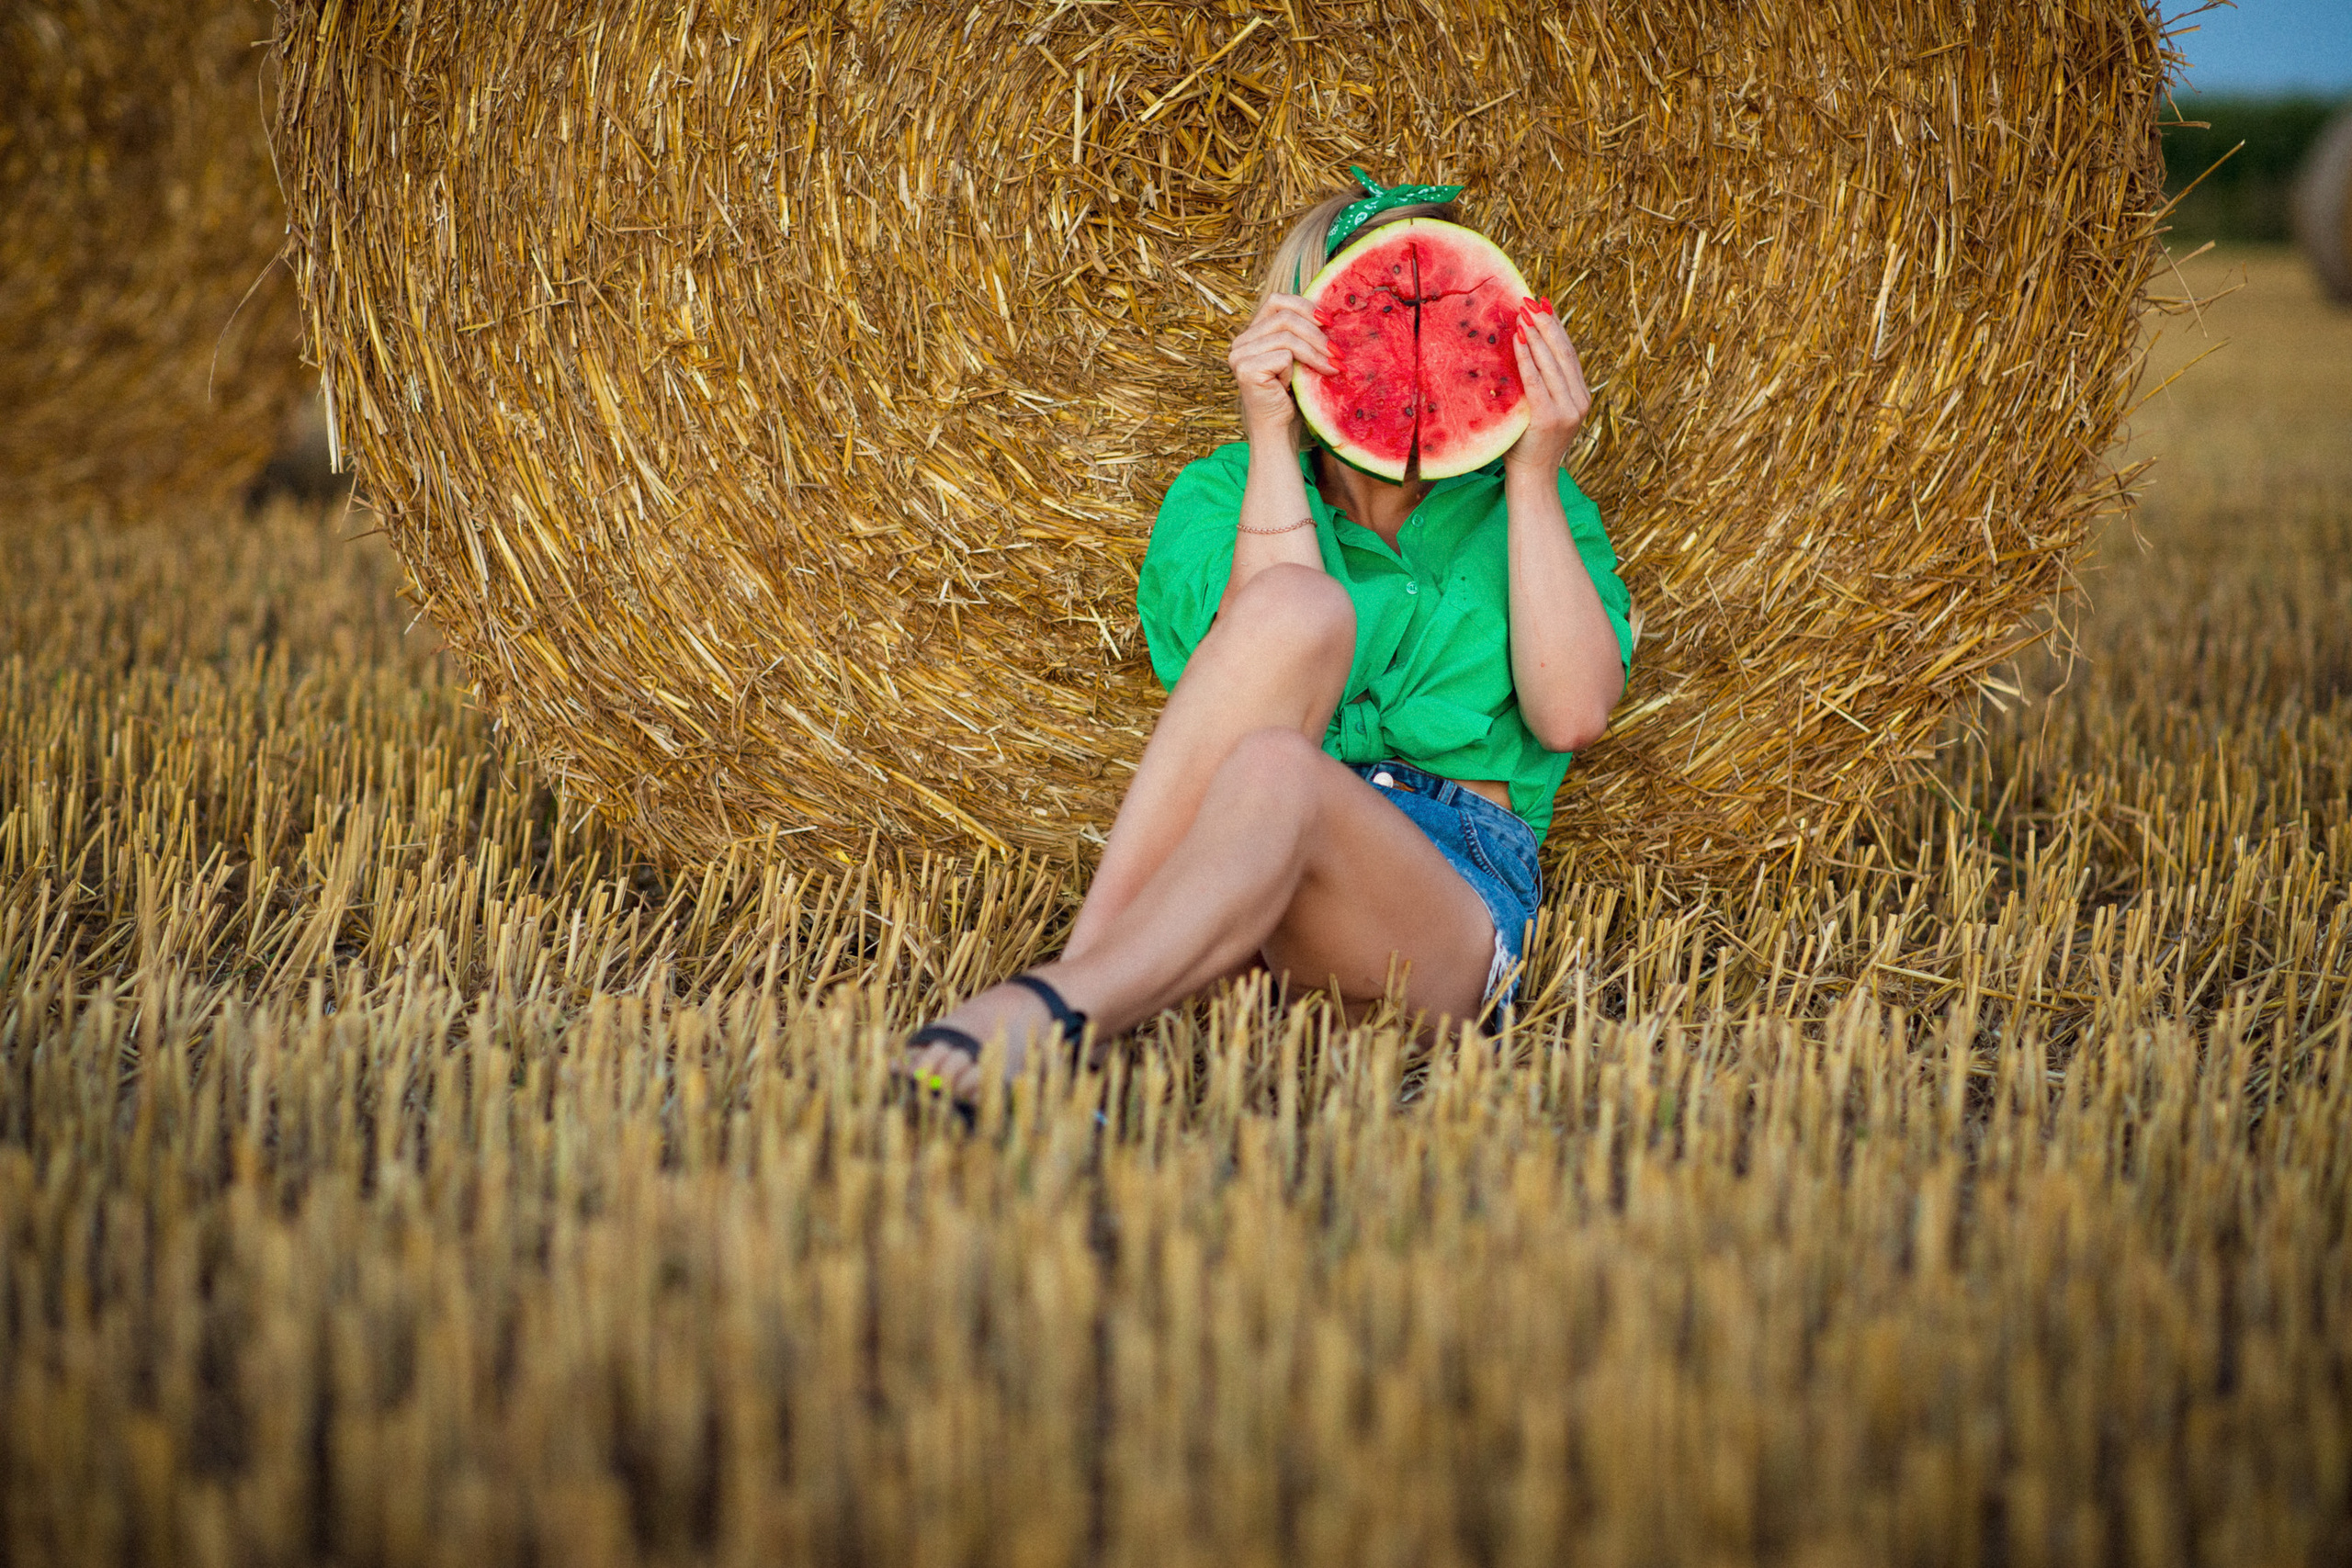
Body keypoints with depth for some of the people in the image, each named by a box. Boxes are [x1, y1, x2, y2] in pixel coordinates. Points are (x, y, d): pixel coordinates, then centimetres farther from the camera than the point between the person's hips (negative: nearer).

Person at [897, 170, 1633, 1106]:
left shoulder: (1525, 502, 17)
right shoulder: (1222, 492, 15)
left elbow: (1572, 713, -3)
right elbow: (1272, 661, -7)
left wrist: (1535, 473, -3)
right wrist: (1270, 441, -8)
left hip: (1460, 897, 0)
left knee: (1276, 771, -36)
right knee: (1296, 607, -30)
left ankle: (1046, 1007, -58)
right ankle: (1092, 959, -42)